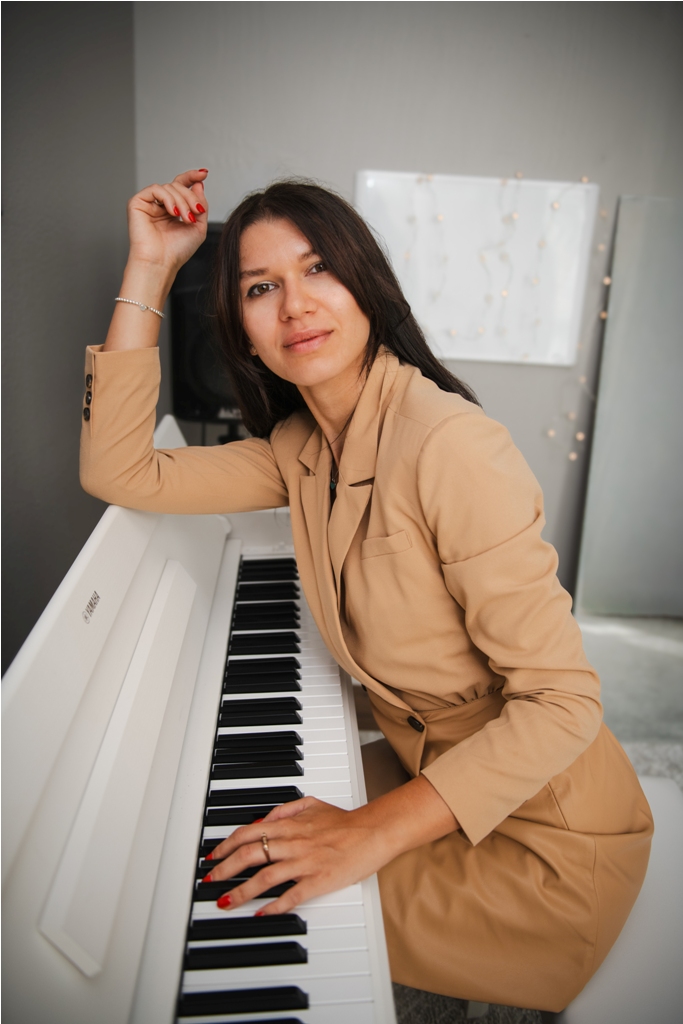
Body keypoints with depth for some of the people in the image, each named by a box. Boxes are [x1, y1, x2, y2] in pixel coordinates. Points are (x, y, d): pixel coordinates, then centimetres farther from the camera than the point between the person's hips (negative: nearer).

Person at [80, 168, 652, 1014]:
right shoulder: (300, 448, -3)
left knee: (270, 927, -4)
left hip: (544, 835, -6)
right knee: (239, 818, 10)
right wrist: (148, 269, -8)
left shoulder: (448, 444, -28)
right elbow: (117, 470, -7)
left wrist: (374, 831, -32)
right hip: (436, 773, 7)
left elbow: (563, 702, -26)